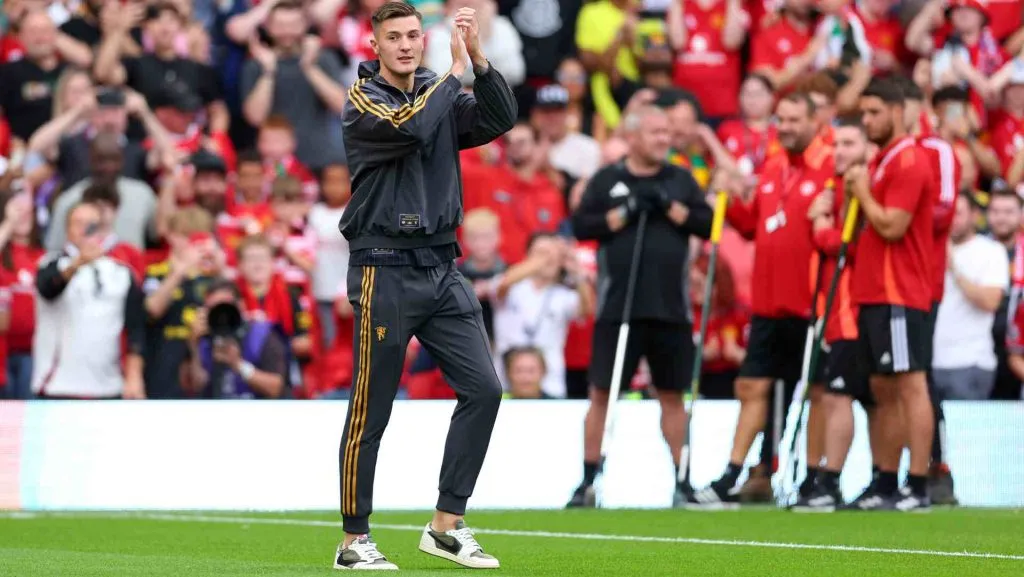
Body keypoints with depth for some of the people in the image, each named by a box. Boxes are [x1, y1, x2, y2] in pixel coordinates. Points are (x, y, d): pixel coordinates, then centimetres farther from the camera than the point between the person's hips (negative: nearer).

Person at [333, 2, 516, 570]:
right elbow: (411, 127, -25)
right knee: (370, 412, -1)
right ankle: (354, 541, 8)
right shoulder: (362, 100, -6)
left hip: (442, 268, 6)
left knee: (483, 389, -2)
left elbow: (500, 120, -4)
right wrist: (456, 69, -17)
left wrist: (478, 59, -15)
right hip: (385, 272, -6)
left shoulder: (440, 92, 11)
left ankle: (445, 527, 5)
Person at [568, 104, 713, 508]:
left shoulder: (681, 180, 10)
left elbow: (707, 225, 1)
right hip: (617, 308, -2)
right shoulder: (607, 180, 5)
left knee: (672, 394, 7)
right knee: (601, 393, -2)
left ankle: (681, 479, 13)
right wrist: (626, 213, -11)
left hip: (671, 309, 2)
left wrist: (670, 207, -9)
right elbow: (581, 226, -5)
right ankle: (588, 480, 4)